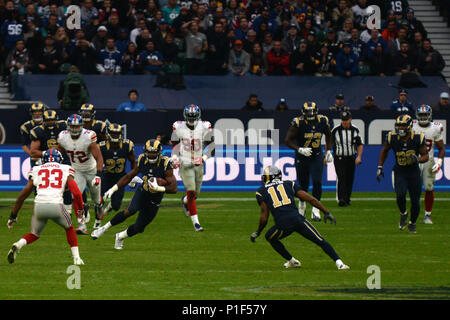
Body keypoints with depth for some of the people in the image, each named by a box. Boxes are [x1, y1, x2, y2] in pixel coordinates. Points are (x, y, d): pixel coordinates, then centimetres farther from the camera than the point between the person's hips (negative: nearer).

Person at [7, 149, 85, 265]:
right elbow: (76, 193, 7)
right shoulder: (65, 170, 17)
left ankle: (18, 245, -5)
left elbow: (22, 195, 20)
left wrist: (13, 216, 26)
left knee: (34, 234, 24)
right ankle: (76, 258, 21)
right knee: (69, 228, 28)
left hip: (39, 205, 1)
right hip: (56, 205, -1)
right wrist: (80, 210, 22)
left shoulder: (36, 171, 21)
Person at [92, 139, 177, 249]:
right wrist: (114, 189, 2)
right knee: (130, 211, -29)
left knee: (139, 227, 2)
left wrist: (159, 188, -36)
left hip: (154, 200, -1)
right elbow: (129, 176, 6)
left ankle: (120, 236, 31)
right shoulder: (142, 160, -9)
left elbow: (174, 188, -21)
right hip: (142, 191, 1)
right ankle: (104, 228, -15)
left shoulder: (165, 164, -21)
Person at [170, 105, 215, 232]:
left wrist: (204, 158, -19)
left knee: (196, 193, 12)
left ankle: (185, 201, 49)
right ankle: (195, 222, -8)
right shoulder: (178, 128, -5)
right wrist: (175, 158, -5)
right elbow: (175, 145, 8)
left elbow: (211, 145, -5)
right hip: (185, 164, -2)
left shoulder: (205, 127, -6)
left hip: (198, 164, 2)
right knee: (191, 193, -12)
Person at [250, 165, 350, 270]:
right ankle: (339, 262, -10)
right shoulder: (289, 184, 22)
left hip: (283, 225, -1)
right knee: (320, 241, 7)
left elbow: (264, 218, 8)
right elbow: (311, 199, 15)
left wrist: (257, 233, 23)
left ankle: (292, 261, 28)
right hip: (298, 218, 1)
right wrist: (326, 212, 20)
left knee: (270, 237, 30)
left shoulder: (261, 192, 15)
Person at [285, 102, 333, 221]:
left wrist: (328, 151, 8)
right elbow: (288, 140, -16)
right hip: (302, 157, -1)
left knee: (317, 182, -13)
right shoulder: (298, 123, -20)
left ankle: (315, 210, -7)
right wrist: (300, 149, -28)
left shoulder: (322, 121, -10)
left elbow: (328, 135, 12)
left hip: (317, 157, 1)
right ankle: (302, 204, 36)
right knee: (303, 184, 7)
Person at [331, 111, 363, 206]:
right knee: (341, 179, -15)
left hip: (351, 158, 3)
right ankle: (341, 199, -21)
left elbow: (360, 145, 6)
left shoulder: (355, 130, 2)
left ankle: (347, 199, 22)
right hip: (339, 158, -3)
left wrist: (359, 156, -7)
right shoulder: (336, 130, -3)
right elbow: (329, 143, 5)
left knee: (349, 180, 8)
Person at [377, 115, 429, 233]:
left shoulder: (418, 138, -13)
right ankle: (403, 214, 5)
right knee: (400, 194, -25)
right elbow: (385, 151, 11)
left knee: (415, 201, 0)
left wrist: (417, 159, -25)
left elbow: (425, 156, -3)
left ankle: (412, 223, 28)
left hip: (414, 173, 0)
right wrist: (380, 167, 10)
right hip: (399, 173, 0)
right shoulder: (392, 137, -10)